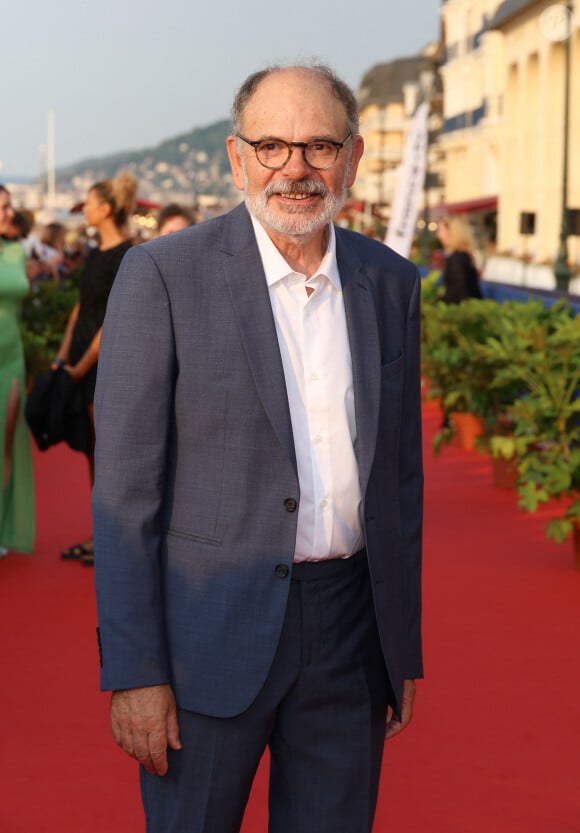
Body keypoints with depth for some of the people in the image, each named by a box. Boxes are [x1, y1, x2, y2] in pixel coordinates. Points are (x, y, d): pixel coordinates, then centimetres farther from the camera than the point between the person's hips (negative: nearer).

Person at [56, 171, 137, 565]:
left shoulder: (126, 258, -15)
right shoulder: (96, 254, 11)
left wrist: (82, 366, -13)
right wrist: (63, 357, 8)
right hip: (83, 364, 8)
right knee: (93, 450, 12)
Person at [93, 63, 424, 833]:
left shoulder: (391, 283, 6)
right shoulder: (164, 275, -9)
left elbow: (398, 470, 12)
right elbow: (125, 486, -9)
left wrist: (405, 647, 12)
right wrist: (132, 671, -12)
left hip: (350, 628, 4)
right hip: (211, 630, -4)